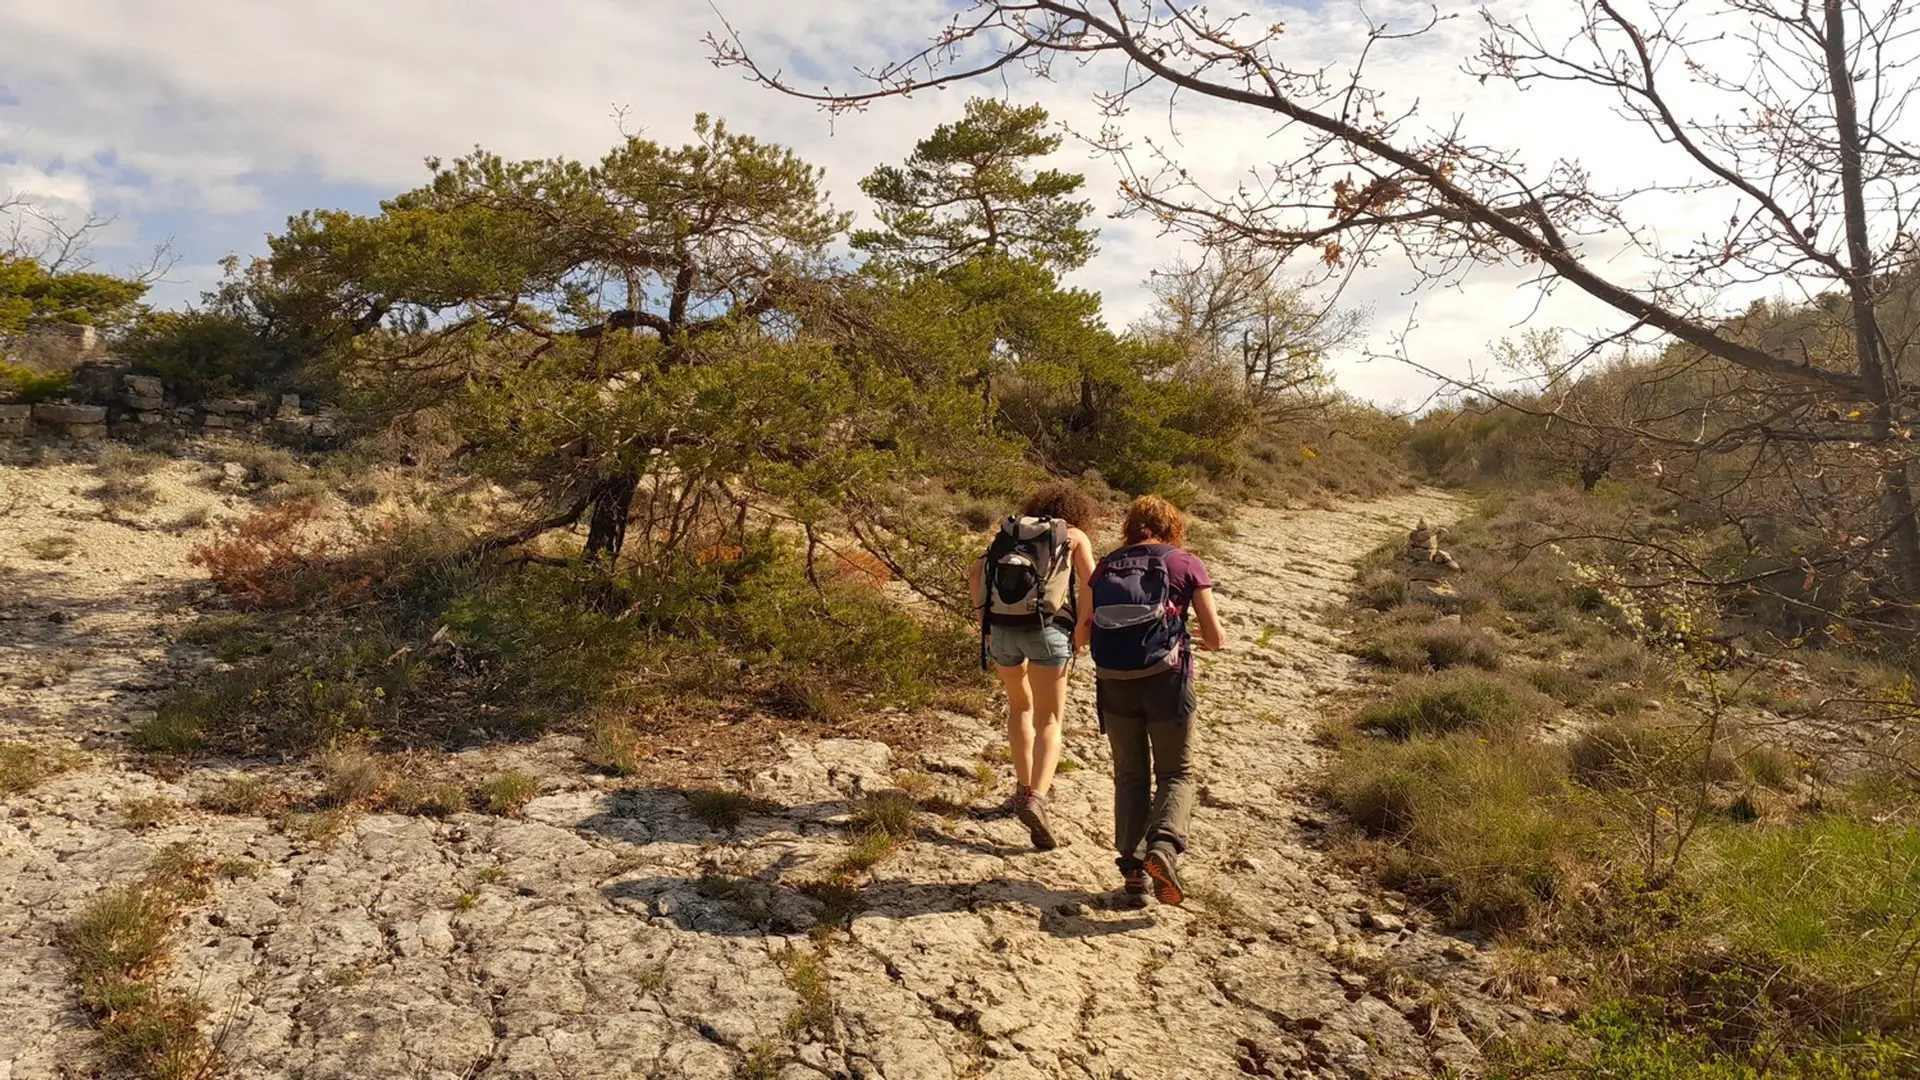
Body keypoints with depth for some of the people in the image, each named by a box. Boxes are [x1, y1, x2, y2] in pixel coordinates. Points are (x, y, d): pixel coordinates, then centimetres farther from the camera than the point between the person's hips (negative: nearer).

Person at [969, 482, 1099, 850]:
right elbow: (1090, 582, -2)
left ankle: (1024, 787, 30)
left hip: (1000, 627, 4)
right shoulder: (1074, 535, 15)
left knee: (1020, 707, 25)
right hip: (1047, 627, -3)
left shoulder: (1010, 531, 23)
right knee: (1049, 721, 1)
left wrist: (983, 618, 10)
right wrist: (1082, 627, 6)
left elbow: (978, 569, 8)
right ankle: (1036, 799, -19)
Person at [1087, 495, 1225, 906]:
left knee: (1130, 776, 16)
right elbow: (1215, 638, 2)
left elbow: (1089, 628, 12)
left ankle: (1133, 868, 10)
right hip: (1165, 678, -2)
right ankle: (1164, 846, -12)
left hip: (1113, 682, 3)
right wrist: (1213, 639, 25)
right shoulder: (1186, 564, 4)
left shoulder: (1105, 567, 12)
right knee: (1176, 773, 12)